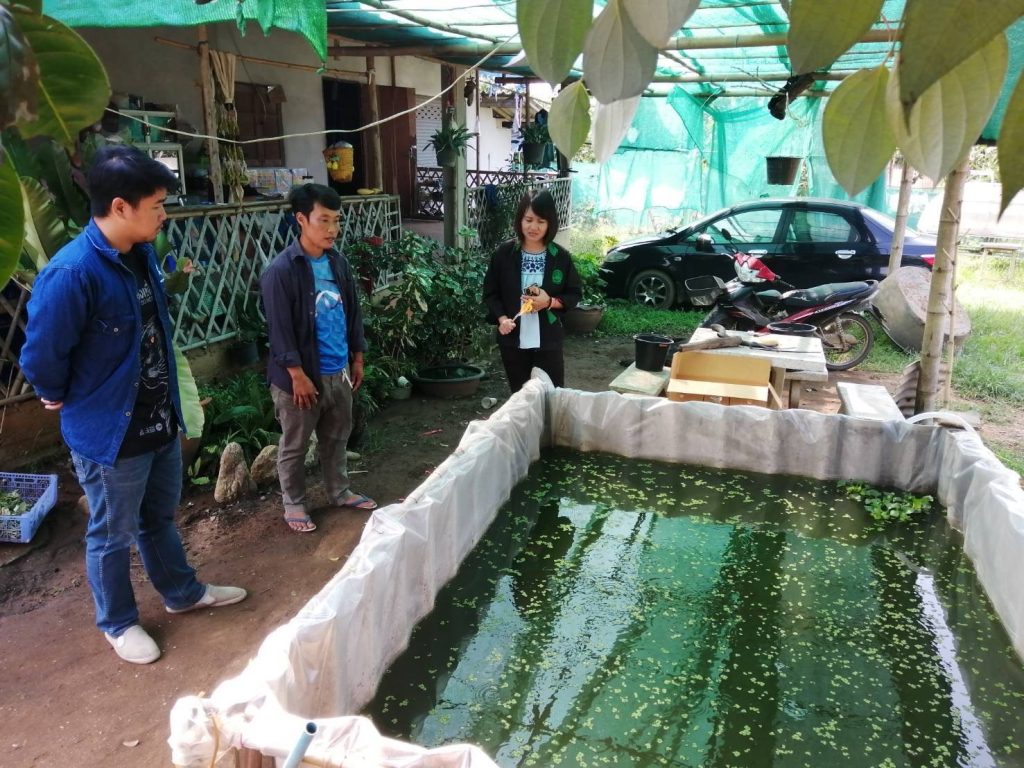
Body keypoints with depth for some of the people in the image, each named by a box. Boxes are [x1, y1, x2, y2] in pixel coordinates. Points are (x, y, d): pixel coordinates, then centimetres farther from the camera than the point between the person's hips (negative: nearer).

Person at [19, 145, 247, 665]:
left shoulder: (142, 254, 0)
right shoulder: (72, 273, -27)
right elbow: (39, 358, -19)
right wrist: (65, 399, -4)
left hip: (159, 422, 7)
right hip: (109, 434, -7)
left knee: (159, 518, 25)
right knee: (113, 536, 14)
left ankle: (182, 592, 45)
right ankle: (117, 623, 35)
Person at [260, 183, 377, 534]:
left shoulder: (339, 262, 4)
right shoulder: (281, 270, -17)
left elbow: (353, 312, 12)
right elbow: (280, 328, -17)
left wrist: (357, 358, 12)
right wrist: (298, 375, -18)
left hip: (339, 370, 6)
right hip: (301, 374, -6)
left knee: (336, 437, 21)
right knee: (294, 445, 10)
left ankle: (340, 492, 38)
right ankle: (293, 503, 27)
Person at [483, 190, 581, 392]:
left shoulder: (561, 257, -3)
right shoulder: (504, 253, -3)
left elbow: (574, 295, 3)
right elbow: (490, 293, 3)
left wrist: (550, 302, -15)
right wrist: (501, 318, -14)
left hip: (548, 342, -1)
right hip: (513, 341, 1)